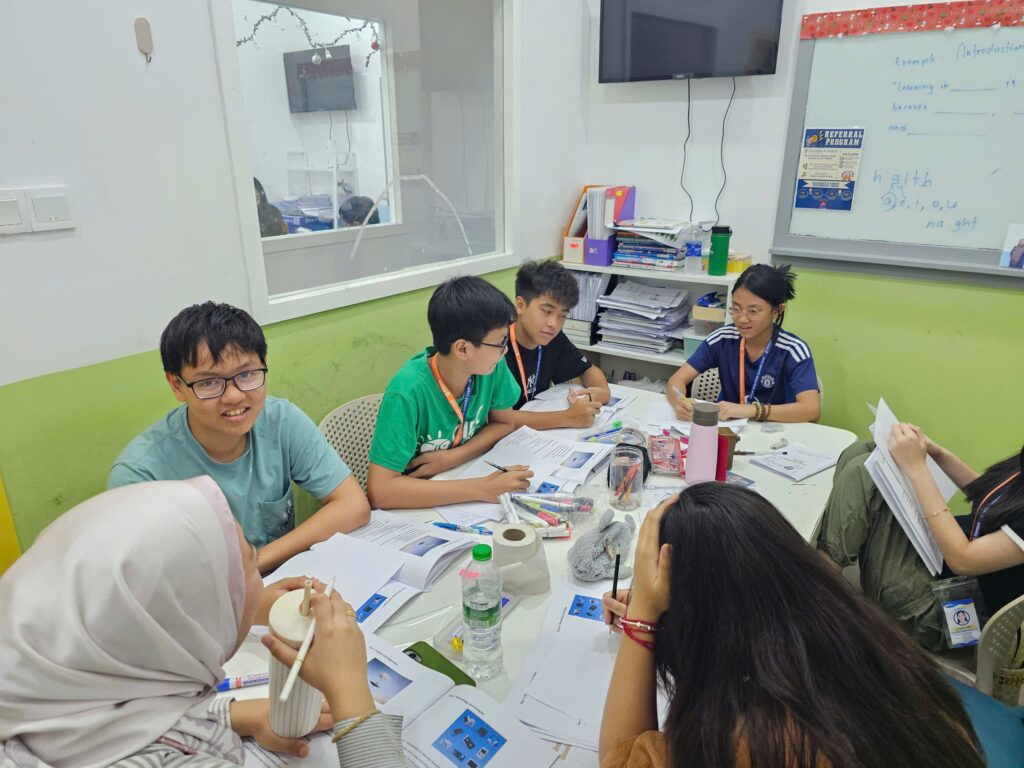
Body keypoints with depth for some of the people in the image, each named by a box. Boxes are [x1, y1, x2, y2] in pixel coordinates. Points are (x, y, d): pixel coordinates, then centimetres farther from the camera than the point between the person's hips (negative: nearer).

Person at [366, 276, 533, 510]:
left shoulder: (493, 367, -13)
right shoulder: (407, 393, -26)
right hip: (417, 506, -5)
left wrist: (449, 458, -15)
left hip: (462, 479, 5)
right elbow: (380, 490, -30)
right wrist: (482, 489, -32)